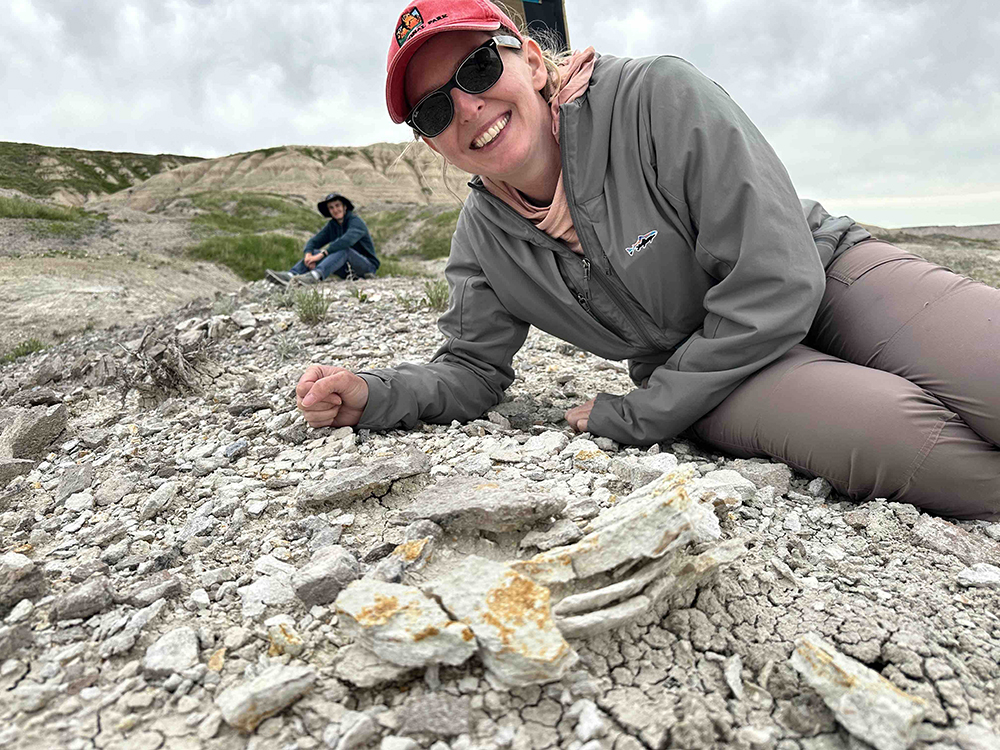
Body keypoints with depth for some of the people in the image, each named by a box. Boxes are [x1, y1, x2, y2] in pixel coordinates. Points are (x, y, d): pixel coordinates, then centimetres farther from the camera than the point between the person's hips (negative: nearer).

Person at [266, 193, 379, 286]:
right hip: (347, 271, 6)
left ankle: (315, 276, -57)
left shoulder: (356, 221, -12)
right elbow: (314, 241, 1)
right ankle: (290, 276, -36)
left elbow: (346, 240, -31)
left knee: (343, 249, -34)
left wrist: (322, 254, -35)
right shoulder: (332, 225, 11)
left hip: (367, 267, -6)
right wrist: (308, 254, -22)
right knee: (314, 252, -10)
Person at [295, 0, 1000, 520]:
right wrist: (372, 394, -16)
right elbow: (473, 369, 6)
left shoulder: (660, 97, -19)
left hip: (829, 276, -1)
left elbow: (775, 279, -22)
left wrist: (633, 417, -16)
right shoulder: (484, 238, -3)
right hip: (691, 367, 2)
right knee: (901, 435, -30)